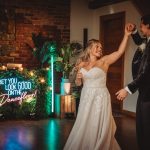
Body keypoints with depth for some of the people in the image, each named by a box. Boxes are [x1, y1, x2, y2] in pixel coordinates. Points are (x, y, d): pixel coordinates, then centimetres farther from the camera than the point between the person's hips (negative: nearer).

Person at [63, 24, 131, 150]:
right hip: (86, 98, 3)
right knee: (84, 127, 10)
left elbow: (120, 51, -12)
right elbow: (78, 84, 14)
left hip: (100, 98, -3)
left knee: (98, 128, 3)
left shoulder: (104, 61, -2)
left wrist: (126, 35, -17)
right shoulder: (82, 64, 7)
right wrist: (78, 78, -7)